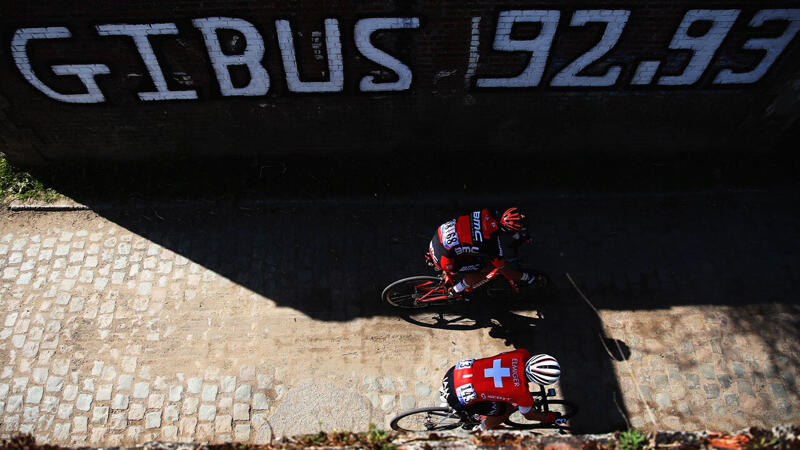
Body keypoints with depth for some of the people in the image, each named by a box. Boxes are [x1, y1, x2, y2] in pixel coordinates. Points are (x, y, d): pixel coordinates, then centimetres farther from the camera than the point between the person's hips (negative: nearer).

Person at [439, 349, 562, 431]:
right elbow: (529, 415, 5)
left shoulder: (521, 354, -7)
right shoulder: (523, 395, -19)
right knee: (506, 409, 8)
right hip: (460, 399, -6)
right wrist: (551, 417, 21)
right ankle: (480, 431, 33)